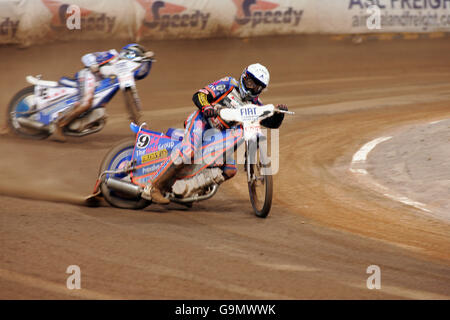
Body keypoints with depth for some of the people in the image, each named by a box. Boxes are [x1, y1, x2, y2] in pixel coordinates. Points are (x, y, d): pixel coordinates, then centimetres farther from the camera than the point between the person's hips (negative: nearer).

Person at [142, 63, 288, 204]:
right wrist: (206, 107, -28)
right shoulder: (229, 84, 0)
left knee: (230, 170, -1)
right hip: (202, 120, -7)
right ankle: (153, 187, -34)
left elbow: (272, 123, 10)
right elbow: (198, 95, -7)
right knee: (188, 152, -32)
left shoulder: (254, 105, 15)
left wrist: (279, 113, -12)